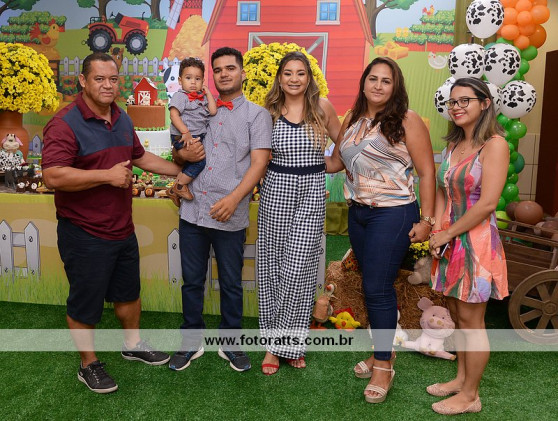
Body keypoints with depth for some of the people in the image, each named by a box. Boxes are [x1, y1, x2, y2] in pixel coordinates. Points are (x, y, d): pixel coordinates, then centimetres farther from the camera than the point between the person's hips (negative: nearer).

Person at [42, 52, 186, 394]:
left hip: (123, 229, 8)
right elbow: (54, 176, -27)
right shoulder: (66, 124, -19)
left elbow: (140, 157, 19)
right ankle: (89, 365, 29)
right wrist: (107, 175, -25)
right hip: (85, 235, -7)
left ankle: (133, 344, 44)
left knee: (128, 292, 23)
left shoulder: (122, 119, 7)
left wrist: (181, 170, 17)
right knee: (86, 305, 9)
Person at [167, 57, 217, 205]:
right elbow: (174, 115, -17)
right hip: (182, 137, -8)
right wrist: (185, 132, -27)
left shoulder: (202, 97, 14)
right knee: (200, 160, -19)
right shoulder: (180, 96, -6)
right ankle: (178, 187, -7)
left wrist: (207, 92, 5)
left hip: (198, 137, 8)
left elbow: (213, 111, 2)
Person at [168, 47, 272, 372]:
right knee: (192, 282, 12)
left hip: (230, 216, -3)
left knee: (231, 285, 10)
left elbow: (259, 163, -8)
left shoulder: (257, 114, 3)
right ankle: (192, 341, 29)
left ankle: (231, 342, 28)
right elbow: (178, 152, 22)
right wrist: (182, 153, -3)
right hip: (193, 211, 4)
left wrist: (234, 198, -21)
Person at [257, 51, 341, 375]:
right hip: (276, 190, 1)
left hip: (312, 192, -1)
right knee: (273, 265, 4)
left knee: (299, 267, -2)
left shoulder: (322, 107, 2)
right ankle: (275, 342, 18)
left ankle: (288, 343, 15)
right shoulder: (269, 112, 4)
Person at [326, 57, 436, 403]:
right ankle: (383, 350, 31)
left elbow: (426, 172, -8)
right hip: (358, 213, 6)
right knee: (373, 286, 13)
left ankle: (383, 365, 13)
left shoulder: (407, 120, -7)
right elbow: (335, 162, 18)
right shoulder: (352, 119, 10)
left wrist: (427, 220, -11)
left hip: (393, 214, -6)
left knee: (378, 288, -4)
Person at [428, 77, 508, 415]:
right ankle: (461, 378, 34)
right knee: (456, 313, 17)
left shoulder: (494, 145, -13)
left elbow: (487, 203, -20)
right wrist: (437, 230, -1)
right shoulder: (454, 144, 11)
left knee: (472, 320, 3)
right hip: (451, 241, 7)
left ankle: (470, 396, 19)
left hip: (476, 241, -7)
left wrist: (447, 233, -13)